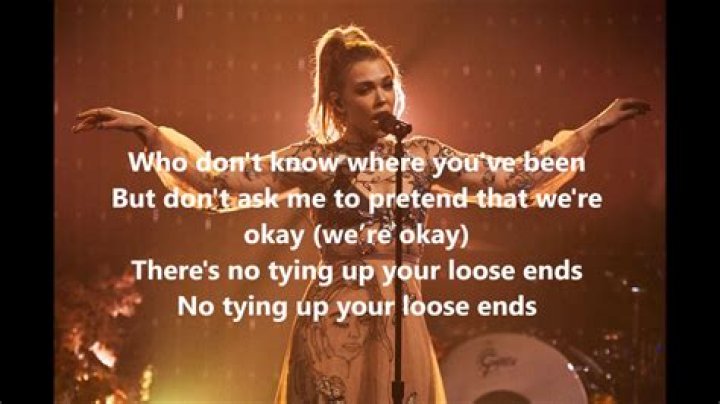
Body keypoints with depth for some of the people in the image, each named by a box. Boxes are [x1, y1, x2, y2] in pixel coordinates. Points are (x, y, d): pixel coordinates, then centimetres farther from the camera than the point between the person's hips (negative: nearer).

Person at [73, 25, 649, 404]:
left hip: (403, 331, 3)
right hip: (336, 330, -3)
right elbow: (220, 180, -3)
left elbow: (511, 177, 10)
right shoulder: (317, 160, -1)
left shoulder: (423, 155, 7)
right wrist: (147, 130, -11)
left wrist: (594, 128, 11)